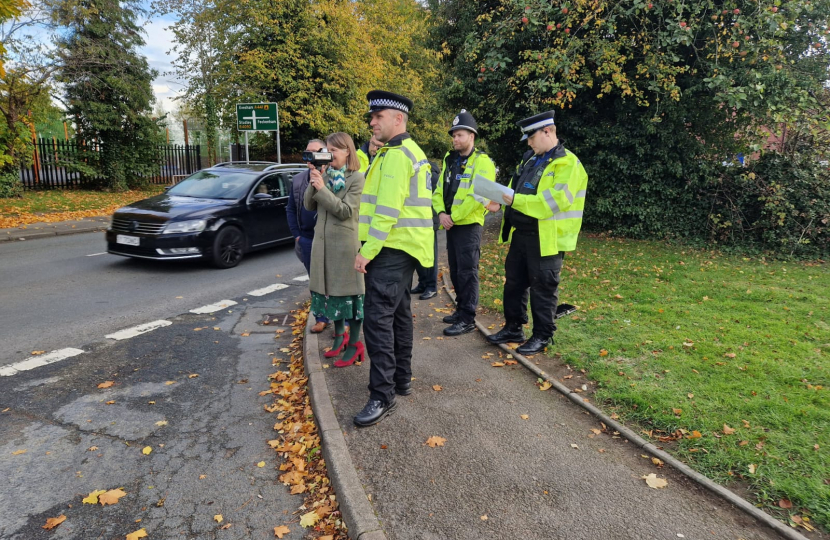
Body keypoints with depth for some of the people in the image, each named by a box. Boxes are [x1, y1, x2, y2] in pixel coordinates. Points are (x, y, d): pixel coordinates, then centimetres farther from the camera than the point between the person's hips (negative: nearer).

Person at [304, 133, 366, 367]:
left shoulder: (356, 178, -7)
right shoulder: (325, 175, 9)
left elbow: (345, 211, -15)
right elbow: (309, 206, 6)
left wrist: (322, 188, -18)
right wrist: (313, 182, -8)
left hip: (345, 243, -6)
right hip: (322, 241, 6)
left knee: (348, 292, 1)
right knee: (330, 290, 14)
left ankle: (354, 344, 12)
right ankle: (340, 336, 31)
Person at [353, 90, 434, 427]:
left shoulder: (397, 155, -15)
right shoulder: (410, 152, 18)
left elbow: (387, 211, -22)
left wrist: (366, 251, -18)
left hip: (393, 248, -11)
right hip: (404, 247, 11)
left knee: (378, 317, -10)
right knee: (398, 313, 15)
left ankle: (382, 396, -4)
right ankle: (402, 379, 26)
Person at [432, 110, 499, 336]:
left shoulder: (482, 162, -10)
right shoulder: (449, 160, 13)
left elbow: (477, 197, -20)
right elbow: (439, 191, 12)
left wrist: (454, 217, -16)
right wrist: (441, 213, -6)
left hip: (468, 225, -8)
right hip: (451, 224, 8)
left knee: (467, 272, -4)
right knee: (455, 270, 14)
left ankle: (468, 319, 3)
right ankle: (461, 309, 28)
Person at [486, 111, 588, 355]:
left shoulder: (567, 163, -12)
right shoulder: (530, 158, 14)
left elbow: (558, 201, -25)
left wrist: (517, 201, -26)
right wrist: (503, 197, 0)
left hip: (546, 239, -8)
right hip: (520, 233, 9)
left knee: (543, 288, 3)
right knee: (514, 282, 16)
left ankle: (542, 336, 17)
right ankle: (513, 328, 30)